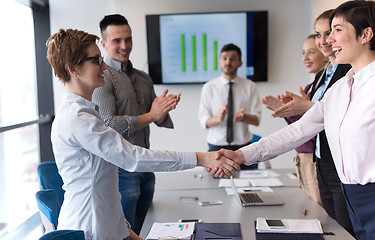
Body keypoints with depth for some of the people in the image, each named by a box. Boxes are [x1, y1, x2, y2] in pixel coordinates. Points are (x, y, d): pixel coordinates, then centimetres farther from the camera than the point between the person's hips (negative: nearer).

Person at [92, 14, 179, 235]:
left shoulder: (144, 78, 13)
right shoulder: (103, 77, -10)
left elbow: (159, 121, 12)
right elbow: (108, 124, -19)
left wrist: (164, 108, -10)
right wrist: (151, 115, -17)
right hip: (121, 169, -7)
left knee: (137, 231, 18)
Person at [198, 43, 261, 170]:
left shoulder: (250, 86, 3)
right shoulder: (209, 87, 1)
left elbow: (257, 120, -3)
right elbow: (204, 121, -6)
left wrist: (243, 117, -24)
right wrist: (218, 118, -27)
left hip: (242, 147, 1)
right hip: (216, 147, 0)